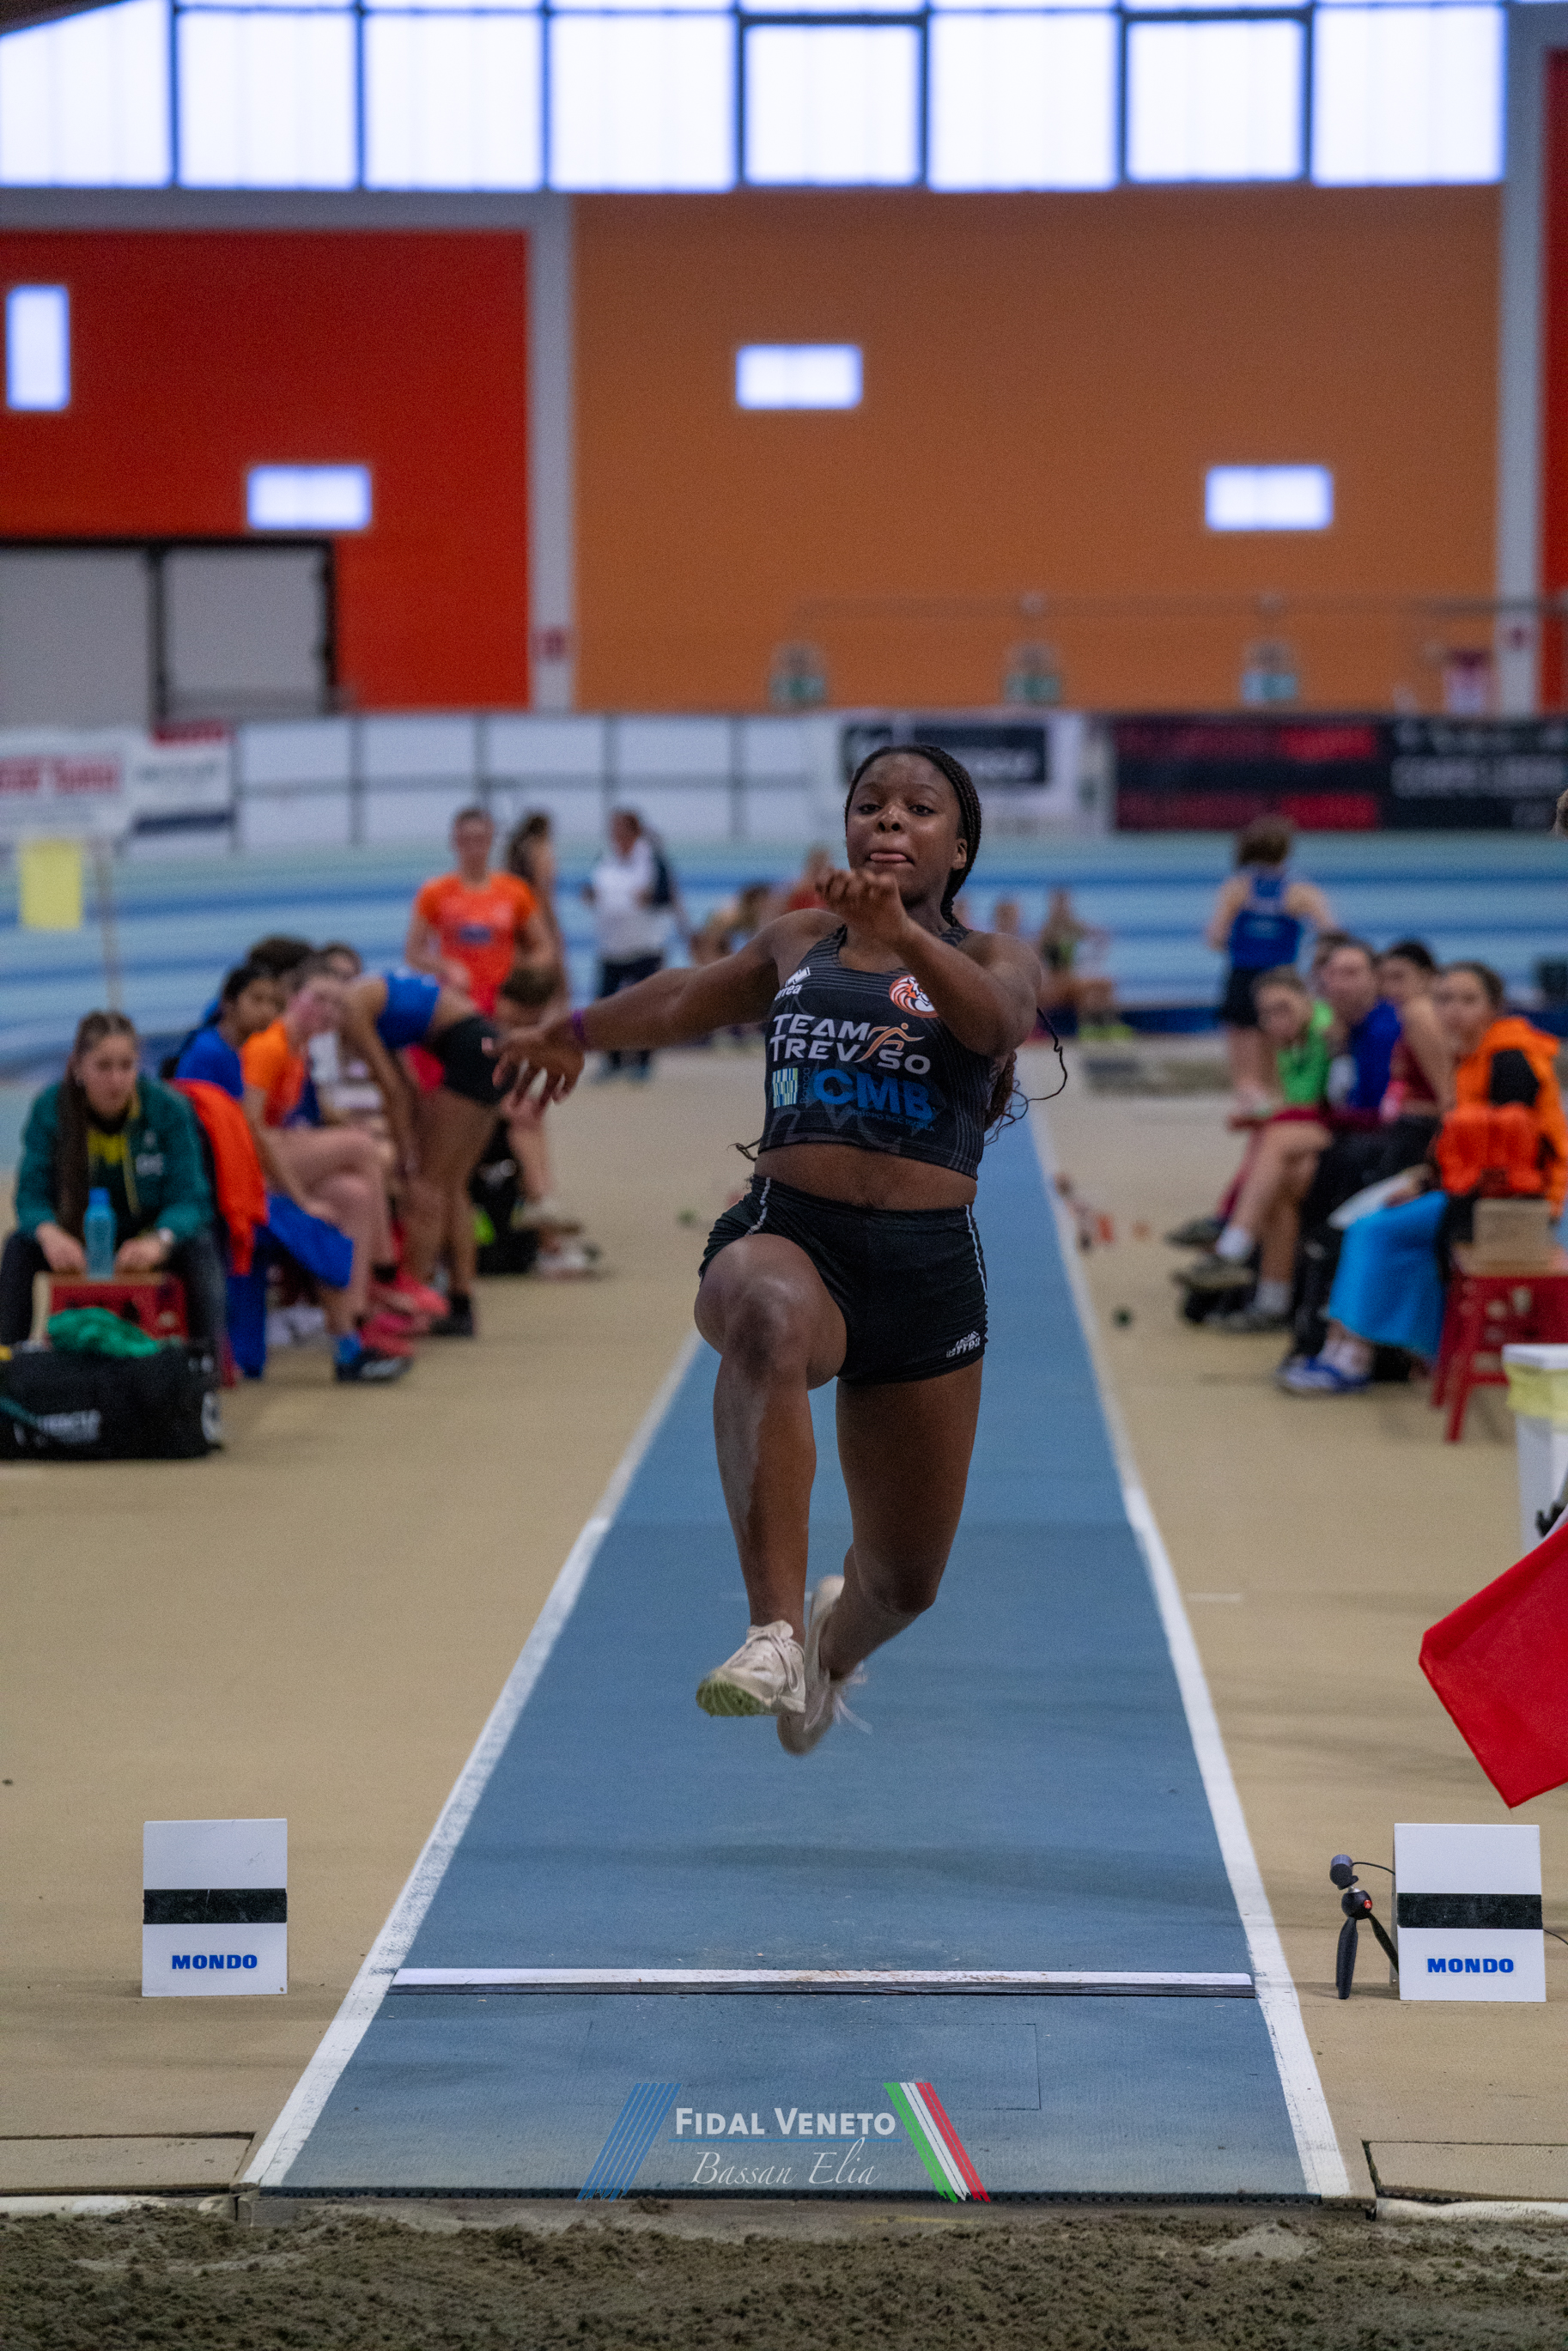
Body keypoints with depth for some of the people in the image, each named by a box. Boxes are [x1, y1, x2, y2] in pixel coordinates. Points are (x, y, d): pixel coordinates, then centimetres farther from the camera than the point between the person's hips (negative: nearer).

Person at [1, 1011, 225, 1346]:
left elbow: (189, 1199, -21)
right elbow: (31, 1195, -18)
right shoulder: (49, 1109, -15)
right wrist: (50, 1234, -43)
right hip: (77, 1240, 1)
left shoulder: (168, 1109, -17)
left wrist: (159, 1240, -44)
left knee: (200, 1248, -31)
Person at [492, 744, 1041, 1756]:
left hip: (928, 1266, 0)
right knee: (768, 1315, -41)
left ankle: (832, 1639, 50)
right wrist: (582, 1031, 39)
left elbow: (1000, 1020, -16)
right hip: (787, 1232, 0)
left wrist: (904, 934, -32)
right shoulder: (799, 945, 15)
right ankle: (775, 1634, -51)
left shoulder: (992, 958, 7)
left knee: (906, 1579, 10)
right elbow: (688, 999, 32)